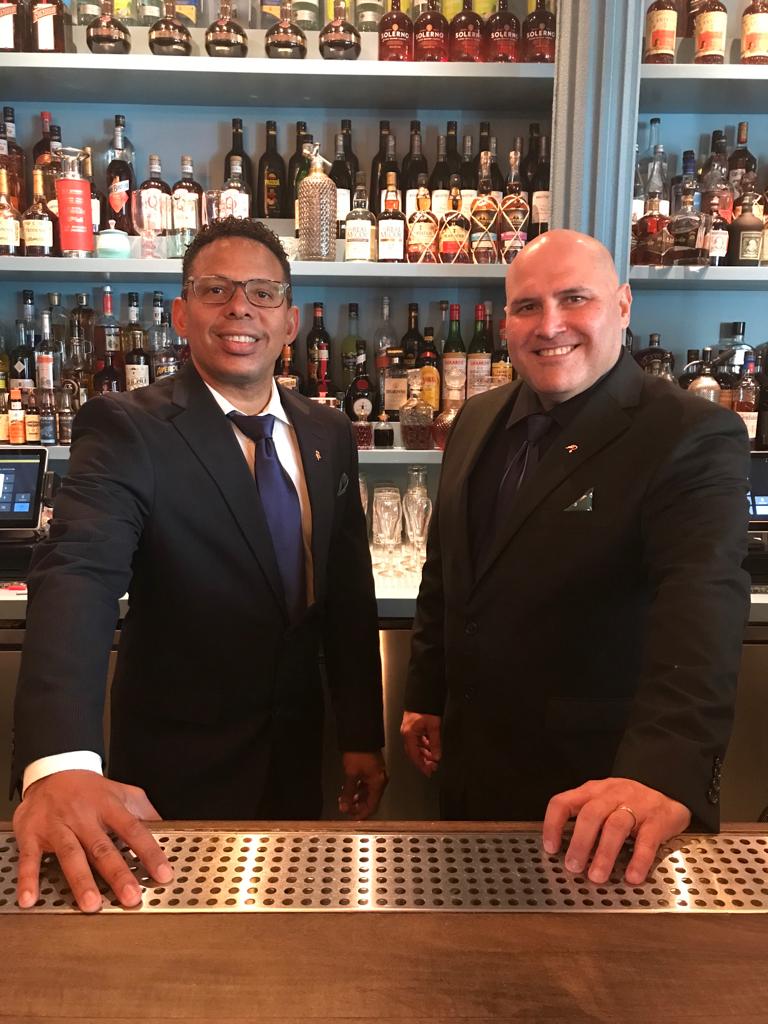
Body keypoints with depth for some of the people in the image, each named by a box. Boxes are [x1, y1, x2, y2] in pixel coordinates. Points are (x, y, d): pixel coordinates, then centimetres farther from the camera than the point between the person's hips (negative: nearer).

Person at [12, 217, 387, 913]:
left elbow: (350, 593, 4)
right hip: (176, 767, -4)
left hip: (295, 751, 5)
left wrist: (363, 734, 6)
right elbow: (78, 576, -33)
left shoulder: (329, 435, 0)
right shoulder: (127, 430, -17)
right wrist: (60, 764, -48)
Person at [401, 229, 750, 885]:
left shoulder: (695, 439, -18)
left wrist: (665, 772, -45)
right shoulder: (478, 421, 2)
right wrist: (425, 697, 12)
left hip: (593, 789, -6)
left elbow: (701, 609, -31)